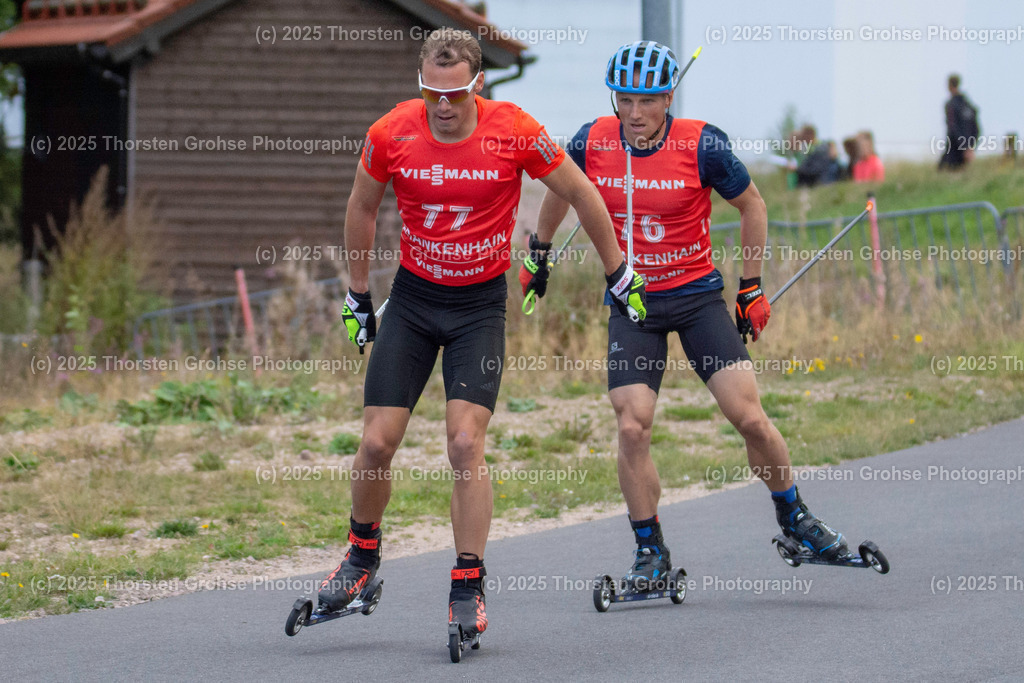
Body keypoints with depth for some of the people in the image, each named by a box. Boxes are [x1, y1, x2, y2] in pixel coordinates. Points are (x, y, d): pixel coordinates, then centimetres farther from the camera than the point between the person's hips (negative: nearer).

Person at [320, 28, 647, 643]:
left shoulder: (514, 132, -17)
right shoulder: (391, 134, -12)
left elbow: (581, 195, -2)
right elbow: (363, 208, 8)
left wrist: (620, 275, 6)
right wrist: (358, 294, 14)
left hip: (481, 304, -2)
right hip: (412, 297, 2)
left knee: (466, 444, -15)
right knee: (378, 443, -4)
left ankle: (469, 589, -5)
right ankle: (363, 555, 22)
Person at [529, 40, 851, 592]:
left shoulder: (702, 145, -14)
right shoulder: (593, 143, -8)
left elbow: (751, 205, 2)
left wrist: (752, 288, 5)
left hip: (697, 293, -1)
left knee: (749, 416, -9)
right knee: (631, 428, -11)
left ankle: (794, 519, 15)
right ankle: (650, 554, 3)